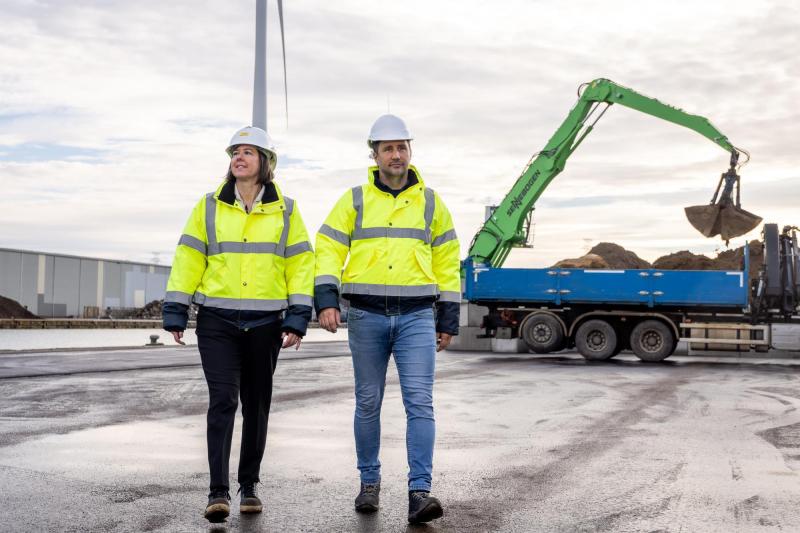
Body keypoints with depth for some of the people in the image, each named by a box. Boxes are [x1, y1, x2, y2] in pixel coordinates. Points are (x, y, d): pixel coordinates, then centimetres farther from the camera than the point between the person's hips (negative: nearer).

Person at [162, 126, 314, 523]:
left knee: (256, 405, 9)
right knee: (222, 401, -11)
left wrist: (297, 320, -4)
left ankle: (249, 486, 23)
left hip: (265, 323, 1)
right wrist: (175, 313, 1)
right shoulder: (209, 206, 5)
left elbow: (300, 266, 4)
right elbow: (188, 260, 5)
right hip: (217, 322, -1)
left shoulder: (285, 211, 5)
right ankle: (218, 491, -7)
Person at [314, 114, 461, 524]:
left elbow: (446, 261, 11)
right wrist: (326, 300, -14)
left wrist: (448, 318, 8)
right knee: (368, 404, 8)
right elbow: (328, 250, 1)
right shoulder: (354, 200, 6)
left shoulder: (430, 201, 9)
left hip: (417, 316, 0)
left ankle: (419, 491, -7)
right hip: (366, 316, 0)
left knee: (420, 402, -8)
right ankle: (369, 483, 22)